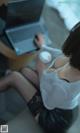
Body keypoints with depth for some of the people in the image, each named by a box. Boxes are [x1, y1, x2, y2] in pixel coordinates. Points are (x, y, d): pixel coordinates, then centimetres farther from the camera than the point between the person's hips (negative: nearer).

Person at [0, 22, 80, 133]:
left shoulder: (62, 86, -45)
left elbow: (48, 104, -21)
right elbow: (65, 55, 2)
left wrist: (42, 72, -13)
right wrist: (43, 47, 18)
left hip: (56, 118, -6)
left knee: (13, 76, 0)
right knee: (25, 71, 17)